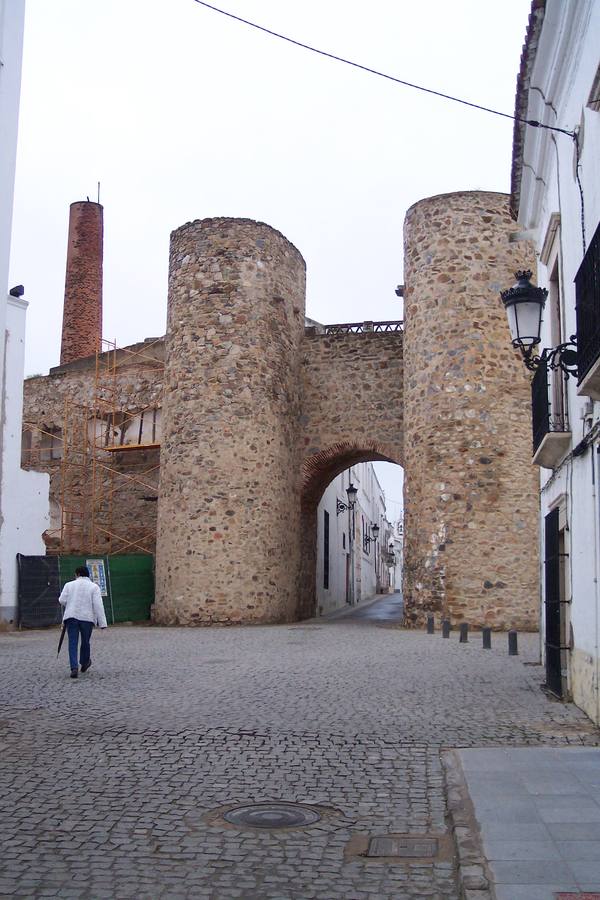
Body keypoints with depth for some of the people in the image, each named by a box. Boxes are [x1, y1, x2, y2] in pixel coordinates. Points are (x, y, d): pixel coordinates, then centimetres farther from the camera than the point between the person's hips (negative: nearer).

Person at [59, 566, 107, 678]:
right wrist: (102, 623, -8)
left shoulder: (69, 585, 8)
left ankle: (74, 668, -16)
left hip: (71, 617, 0)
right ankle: (84, 664, 36)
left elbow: (62, 600, 1)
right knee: (85, 642, 17)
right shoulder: (94, 587, 3)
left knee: (73, 643, -2)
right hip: (87, 618, 0)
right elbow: (98, 605, -6)